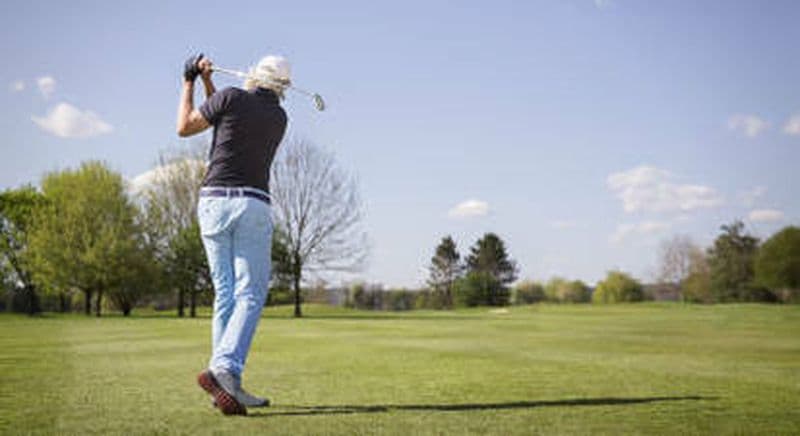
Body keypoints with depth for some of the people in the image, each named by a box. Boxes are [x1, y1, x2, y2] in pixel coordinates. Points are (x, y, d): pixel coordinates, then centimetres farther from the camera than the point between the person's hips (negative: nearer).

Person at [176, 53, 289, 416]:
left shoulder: (230, 97, 3)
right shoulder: (279, 118, 14)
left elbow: (185, 128, 13)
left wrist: (189, 84, 24)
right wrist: (208, 85, 29)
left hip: (212, 202, 1)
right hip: (252, 205, -1)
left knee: (225, 294, 6)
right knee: (250, 294, -5)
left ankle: (227, 384, 3)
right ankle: (223, 369, -26)